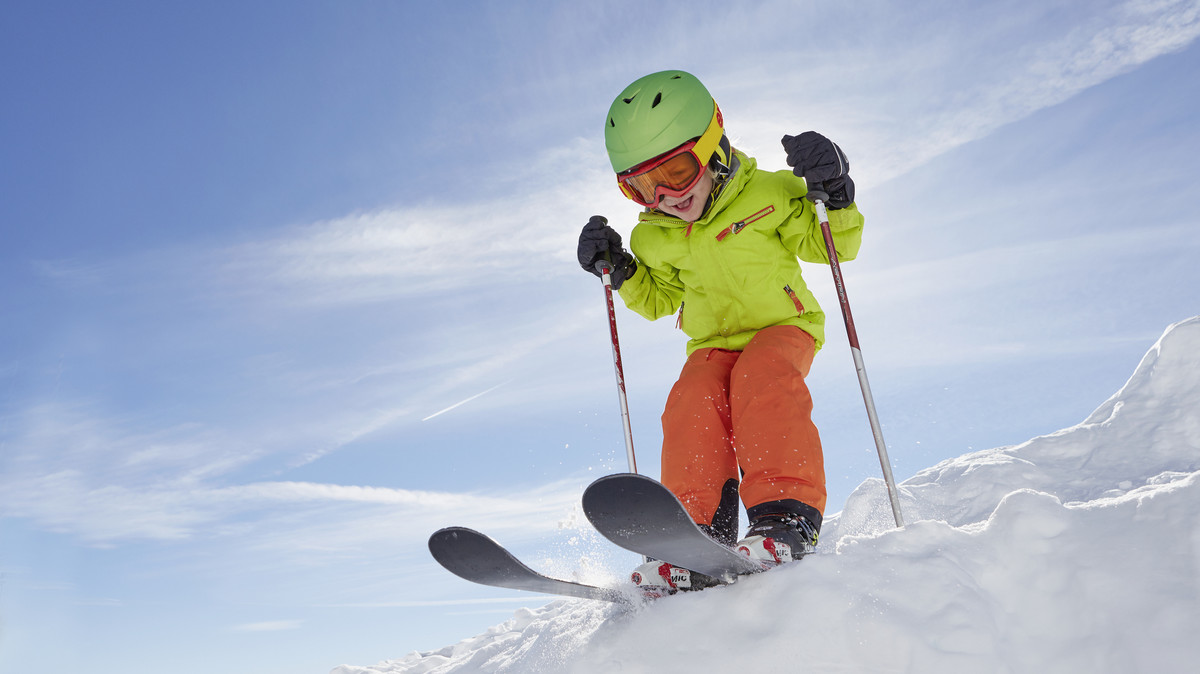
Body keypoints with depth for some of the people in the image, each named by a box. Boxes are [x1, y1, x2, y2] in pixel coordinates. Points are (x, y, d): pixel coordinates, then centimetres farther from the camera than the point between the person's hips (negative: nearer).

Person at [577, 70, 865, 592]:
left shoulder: (768, 194, -9)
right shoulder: (655, 238, 3)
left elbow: (832, 245, -2)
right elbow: (657, 300, 17)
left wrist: (835, 197, -22)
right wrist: (620, 270, 0)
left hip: (783, 326, -3)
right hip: (713, 343, 3)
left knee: (763, 379, -36)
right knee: (692, 405, -27)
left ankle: (787, 517, -39)